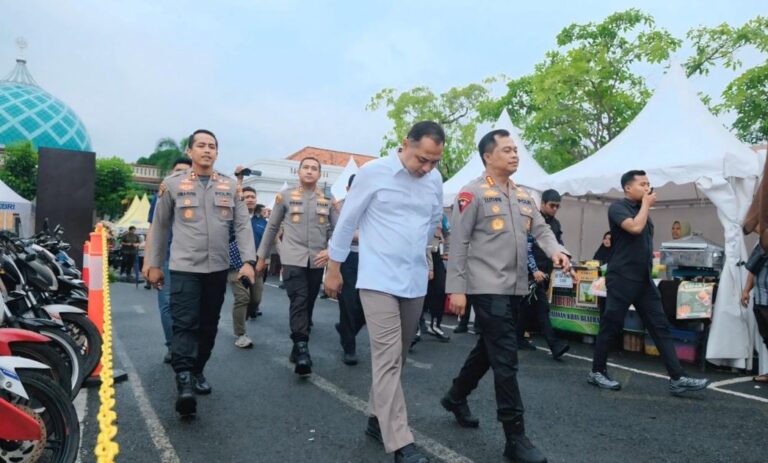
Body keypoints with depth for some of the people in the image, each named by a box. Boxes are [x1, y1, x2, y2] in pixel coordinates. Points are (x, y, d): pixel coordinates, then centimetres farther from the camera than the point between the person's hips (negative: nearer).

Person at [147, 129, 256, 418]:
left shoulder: (230, 186, 7)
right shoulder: (172, 184, 2)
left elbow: (243, 225, 4)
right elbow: (160, 227, 8)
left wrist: (248, 261, -7)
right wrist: (155, 264, 10)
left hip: (218, 268, 3)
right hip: (184, 268, -3)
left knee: (208, 326, 11)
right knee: (185, 324, -11)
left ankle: (197, 372, 26)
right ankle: (184, 383, -15)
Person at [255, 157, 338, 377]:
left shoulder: (328, 200, 8)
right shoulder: (285, 196, 4)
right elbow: (272, 227, 8)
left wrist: (330, 251, -8)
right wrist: (261, 256, 10)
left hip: (316, 261, 3)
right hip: (293, 258, -3)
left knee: (308, 305, 9)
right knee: (298, 302, -15)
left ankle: (298, 348, 22)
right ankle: (302, 351, -17)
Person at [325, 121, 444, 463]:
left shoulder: (435, 180, 4)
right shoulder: (374, 172, -9)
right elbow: (347, 222, -3)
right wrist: (333, 269, 2)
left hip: (415, 282, 6)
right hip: (379, 280, -5)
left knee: (396, 357, 14)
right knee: (387, 359, -8)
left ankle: (378, 418, 31)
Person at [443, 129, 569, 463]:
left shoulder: (523, 196, 14)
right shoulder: (473, 193, -8)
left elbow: (541, 229, 13)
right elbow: (459, 243, -11)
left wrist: (556, 250, -10)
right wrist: (457, 288, -15)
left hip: (515, 288, 8)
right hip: (488, 288, -8)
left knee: (488, 349, 19)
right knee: (505, 359, -6)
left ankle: (455, 397, 40)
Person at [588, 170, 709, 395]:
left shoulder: (642, 210, 16)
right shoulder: (618, 207, -8)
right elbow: (635, 227, -26)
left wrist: (650, 253, 12)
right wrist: (646, 204, -11)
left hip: (644, 279, 8)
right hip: (622, 278, -8)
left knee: (661, 327, 3)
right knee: (611, 326, -1)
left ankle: (677, 378, 3)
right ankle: (597, 372, 12)